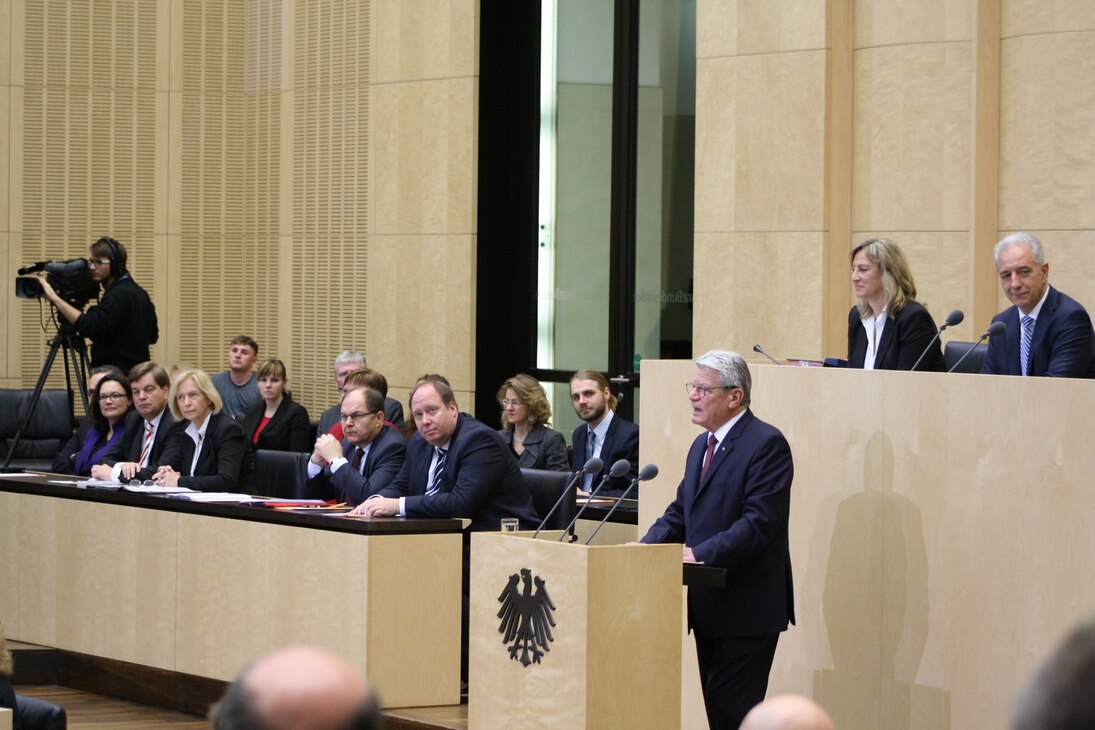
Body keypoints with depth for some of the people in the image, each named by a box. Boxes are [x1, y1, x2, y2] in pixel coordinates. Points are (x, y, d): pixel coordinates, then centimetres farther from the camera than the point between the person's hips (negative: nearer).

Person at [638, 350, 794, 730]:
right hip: (708, 606, 9)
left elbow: (760, 523, -21)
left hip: (745, 608, -9)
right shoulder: (702, 445, 17)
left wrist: (700, 554, -27)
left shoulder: (766, 444, -13)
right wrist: (646, 546, -2)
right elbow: (679, 513, 17)